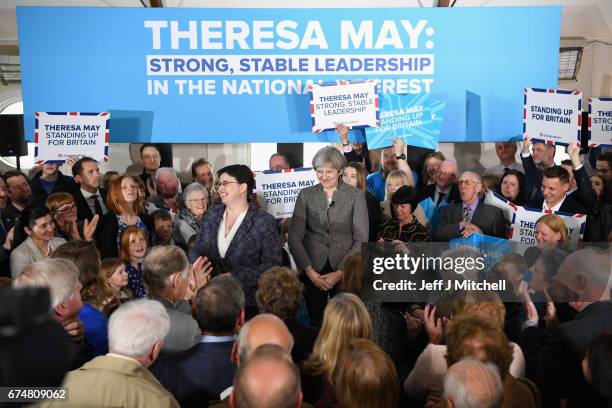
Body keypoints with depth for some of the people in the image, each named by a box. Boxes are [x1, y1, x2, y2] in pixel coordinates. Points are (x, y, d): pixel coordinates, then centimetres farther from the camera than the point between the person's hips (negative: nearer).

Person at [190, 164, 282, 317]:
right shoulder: (212, 214, 6)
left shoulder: (264, 222, -11)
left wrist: (234, 277, -21)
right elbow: (196, 249, 9)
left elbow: (272, 265, -15)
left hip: (248, 303, -4)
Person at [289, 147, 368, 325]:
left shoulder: (356, 195, -1)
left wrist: (339, 272, -11)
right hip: (313, 273, 1)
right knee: (316, 323, 9)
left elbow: (361, 239, -4)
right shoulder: (306, 195, 3)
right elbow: (295, 237, 0)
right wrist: (310, 272, -9)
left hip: (346, 272, -1)